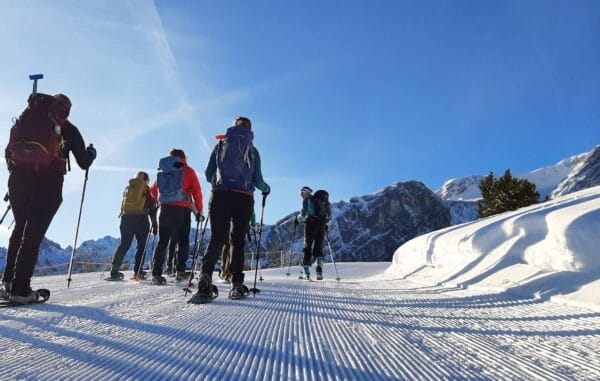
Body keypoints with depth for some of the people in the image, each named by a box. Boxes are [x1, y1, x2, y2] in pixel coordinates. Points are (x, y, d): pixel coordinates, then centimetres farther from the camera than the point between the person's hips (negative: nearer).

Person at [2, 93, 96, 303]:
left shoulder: (26, 119, 15)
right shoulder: (68, 129, 5)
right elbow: (84, 162, 7)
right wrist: (91, 152, 27)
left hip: (18, 181, 4)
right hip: (48, 185, -4)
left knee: (20, 228, 21)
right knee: (34, 234, -1)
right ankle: (20, 288, -4)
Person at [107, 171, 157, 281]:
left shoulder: (127, 189, 18)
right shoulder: (146, 190, 4)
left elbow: (122, 207, 19)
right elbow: (152, 208, 1)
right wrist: (155, 225, 2)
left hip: (126, 218, 4)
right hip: (141, 219, -4)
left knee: (124, 244, 7)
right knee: (142, 245, 3)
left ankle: (114, 271, 0)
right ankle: (138, 271, -1)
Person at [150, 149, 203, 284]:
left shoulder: (162, 171, 14)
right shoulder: (188, 171, 4)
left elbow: (153, 191, 17)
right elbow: (197, 192, -1)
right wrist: (199, 212, 5)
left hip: (165, 209, 3)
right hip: (182, 210, -3)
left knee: (162, 241, 6)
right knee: (183, 241, 6)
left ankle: (156, 274, 0)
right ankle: (180, 271, -2)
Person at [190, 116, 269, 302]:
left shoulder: (221, 144, 14)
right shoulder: (252, 150, 12)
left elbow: (208, 174, 11)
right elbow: (257, 180, 7)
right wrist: (266, 188, 27)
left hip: (220, 196, 0)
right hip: (244, 198, 0)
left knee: (216, 238, -2)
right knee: (238, 240, 7)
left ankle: (205, 281, -20)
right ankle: (237, 285, 4)